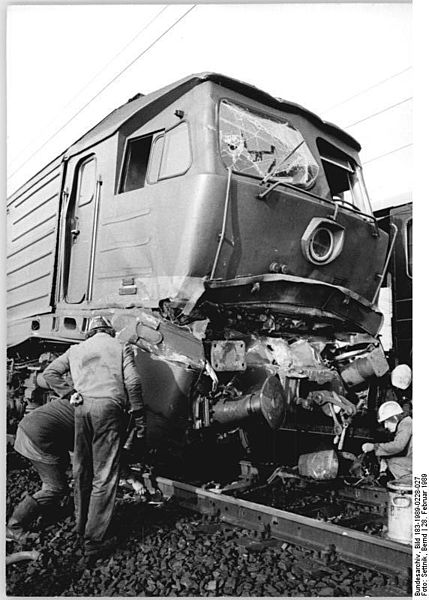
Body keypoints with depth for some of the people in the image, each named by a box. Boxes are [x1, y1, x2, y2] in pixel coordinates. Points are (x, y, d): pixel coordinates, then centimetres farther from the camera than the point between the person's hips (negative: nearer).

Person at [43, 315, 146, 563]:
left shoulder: (77, 349, 20)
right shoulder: (121, 348, 9)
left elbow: (50, 372, 15)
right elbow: (132, 382, -2)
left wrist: (70, 393, 14)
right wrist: (140, 417, 0)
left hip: (82, 407, 5)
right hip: (109, 407, -4)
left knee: (82, 470, 18)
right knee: (105, 475, -1)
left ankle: (82, 524, 32)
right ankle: (94, 540, 1)